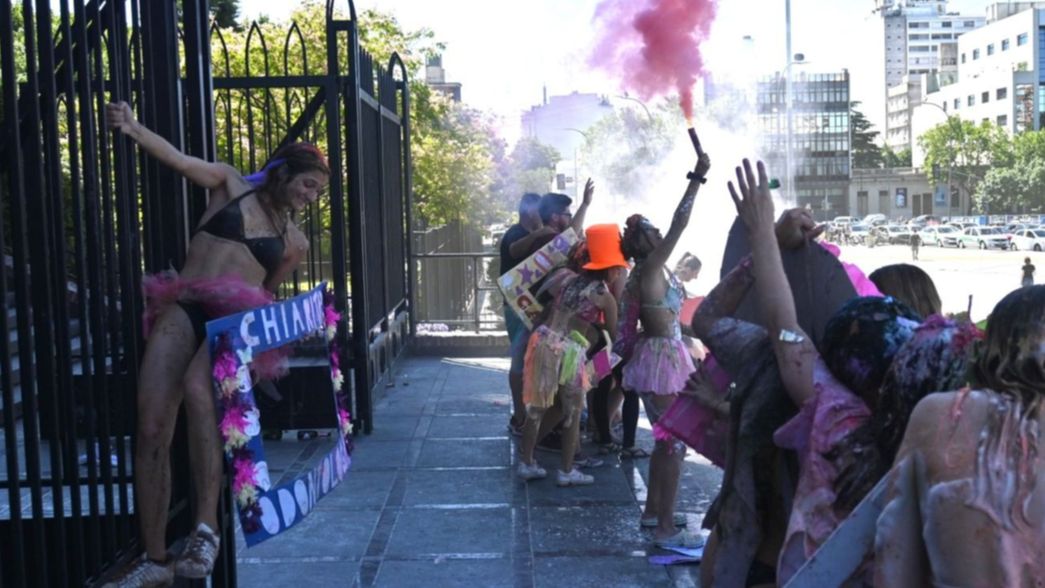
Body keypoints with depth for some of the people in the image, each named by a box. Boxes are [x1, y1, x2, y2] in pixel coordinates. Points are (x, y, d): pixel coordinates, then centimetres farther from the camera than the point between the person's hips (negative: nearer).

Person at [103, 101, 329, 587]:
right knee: (151, 430, -10)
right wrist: (133, 129, -18)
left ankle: (207, 527, -32)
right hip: (182, 308, 1)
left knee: (196, 388, -34)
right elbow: (180, 160, -2)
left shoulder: (295, 242, 20)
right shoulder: (231, 185, 14)